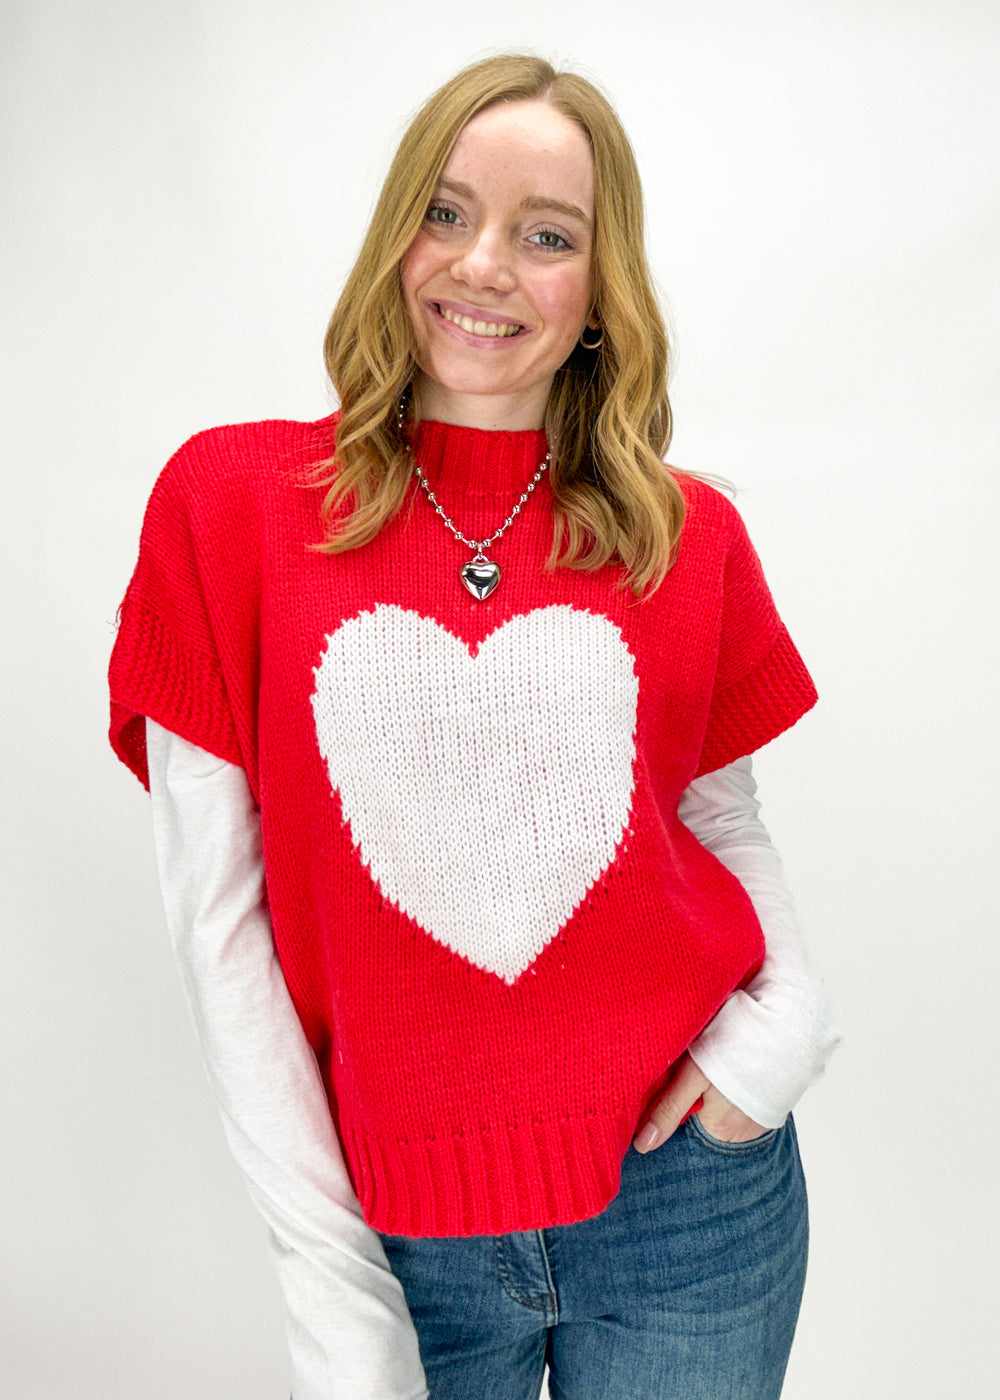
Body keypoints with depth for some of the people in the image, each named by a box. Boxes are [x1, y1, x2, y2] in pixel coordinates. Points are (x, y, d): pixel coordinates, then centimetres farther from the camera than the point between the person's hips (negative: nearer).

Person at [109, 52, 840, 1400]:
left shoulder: (690, 535, -2)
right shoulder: (230, 496, -7)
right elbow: (217, 912, -7)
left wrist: (788, 1010, -10)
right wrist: (332, 1289, -6)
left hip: (689, 1193, 2)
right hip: (405, 1226, -1)